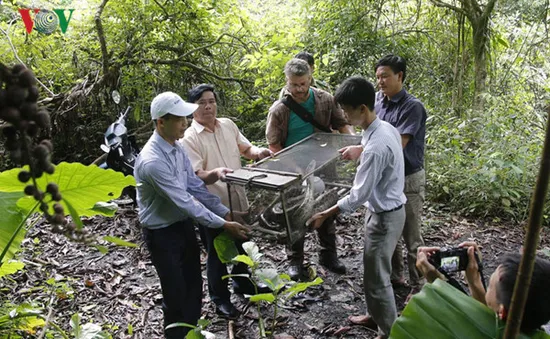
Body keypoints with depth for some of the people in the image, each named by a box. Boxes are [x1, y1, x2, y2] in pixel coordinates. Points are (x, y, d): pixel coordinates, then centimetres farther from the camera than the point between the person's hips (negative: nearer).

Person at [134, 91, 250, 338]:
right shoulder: (152, 161, -30)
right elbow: (184, 202, -28)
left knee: (194, 286, 20)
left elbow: (195, 187, 3)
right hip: (162, 233, -8)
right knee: (176, 294, 8)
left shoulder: (177, 148, -2)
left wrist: (226, 212, -2)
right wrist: (223, 225, -23)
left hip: (184, 224, 8)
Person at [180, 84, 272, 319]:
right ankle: (220, 299, 30)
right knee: (217, 255, 11)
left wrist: (258, 152, -9)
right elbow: (197, 176, -23)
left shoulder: (228, 125, 2)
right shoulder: (189, 139, -16)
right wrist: (216, 173, -43)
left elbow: (245, 148, 13)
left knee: (240, 247, 24)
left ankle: (242, 283, 47)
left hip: (237, 200, 6)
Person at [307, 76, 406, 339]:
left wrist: (325, 215, -18)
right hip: (385, 209, 10)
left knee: (377, 279, 7)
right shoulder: (386, 128, -1)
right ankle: (376, 315, 45)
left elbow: (358, 195, -26)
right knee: (373, 270, 25)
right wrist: (358, 149, 23)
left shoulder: (375, 147, -31)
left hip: (384, 216, -10)